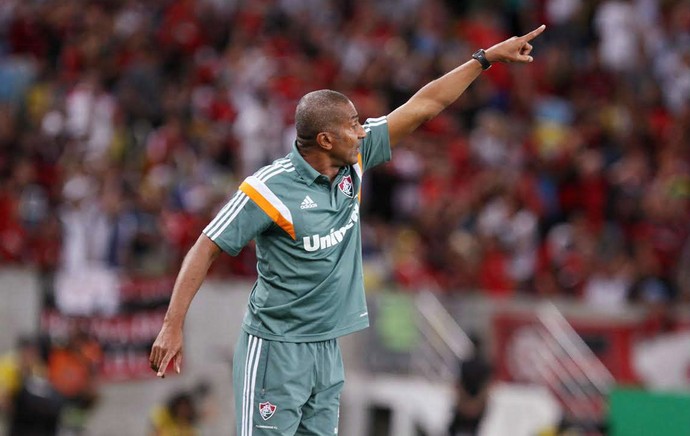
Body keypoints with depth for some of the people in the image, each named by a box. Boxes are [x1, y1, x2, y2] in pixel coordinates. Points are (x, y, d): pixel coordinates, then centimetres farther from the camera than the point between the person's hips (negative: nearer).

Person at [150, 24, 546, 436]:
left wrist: (487, 57, 11)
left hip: (328, 350, 7)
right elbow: (207, 248, -12)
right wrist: (173, 325, -18)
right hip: (276, 350, -7)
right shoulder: (270, 189, -15)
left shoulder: (353, 163, 3)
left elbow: (423, 106, 9)